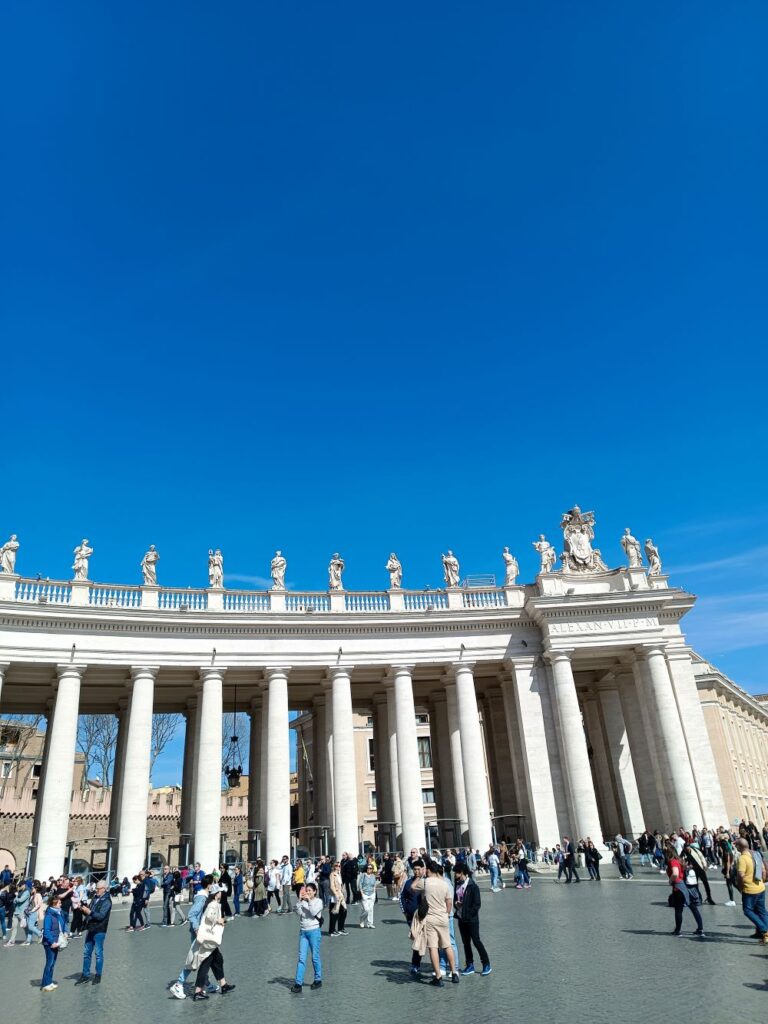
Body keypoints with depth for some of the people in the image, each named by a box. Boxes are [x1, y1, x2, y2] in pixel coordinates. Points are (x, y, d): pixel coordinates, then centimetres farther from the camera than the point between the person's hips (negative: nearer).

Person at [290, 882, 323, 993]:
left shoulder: (318, 901, -3)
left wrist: (309, 900, -15)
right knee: (301, 958, 1)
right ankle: (298, 983, 1)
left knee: (315, 957, 6)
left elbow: (313, 912, -18)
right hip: (303, 931, 3)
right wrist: (299, 899, -15)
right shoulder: (302, 902, 6)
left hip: (314, 931, -3)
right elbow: (297, 911, -9)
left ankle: (318, 980, 21)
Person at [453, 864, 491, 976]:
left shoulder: (472, 886, -16)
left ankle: (486, 964, 13)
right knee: (466, 942, 12)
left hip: (471, 919, -7)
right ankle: (469, 965, 23)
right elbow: (455, 899, 15)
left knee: (476, 941, -1)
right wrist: (456, 903, -6)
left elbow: (476, 904, -15)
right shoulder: (457, 884, 5)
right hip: (461, 918, 7)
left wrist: (468, 914, -15)